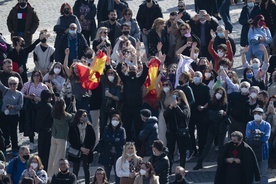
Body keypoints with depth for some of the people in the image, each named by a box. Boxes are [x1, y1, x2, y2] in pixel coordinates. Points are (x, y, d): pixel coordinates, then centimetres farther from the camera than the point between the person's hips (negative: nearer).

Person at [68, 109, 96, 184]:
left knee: (86, 169, 6)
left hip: (87, 151, 2)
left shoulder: (89, 127, 0)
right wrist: (80, 148, -13)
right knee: (75, 169, 3)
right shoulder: (73, 127, -6)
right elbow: (71, 140, -7)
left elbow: (93, 139, 3)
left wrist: (89, 149, -10)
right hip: (76, 151, -2)